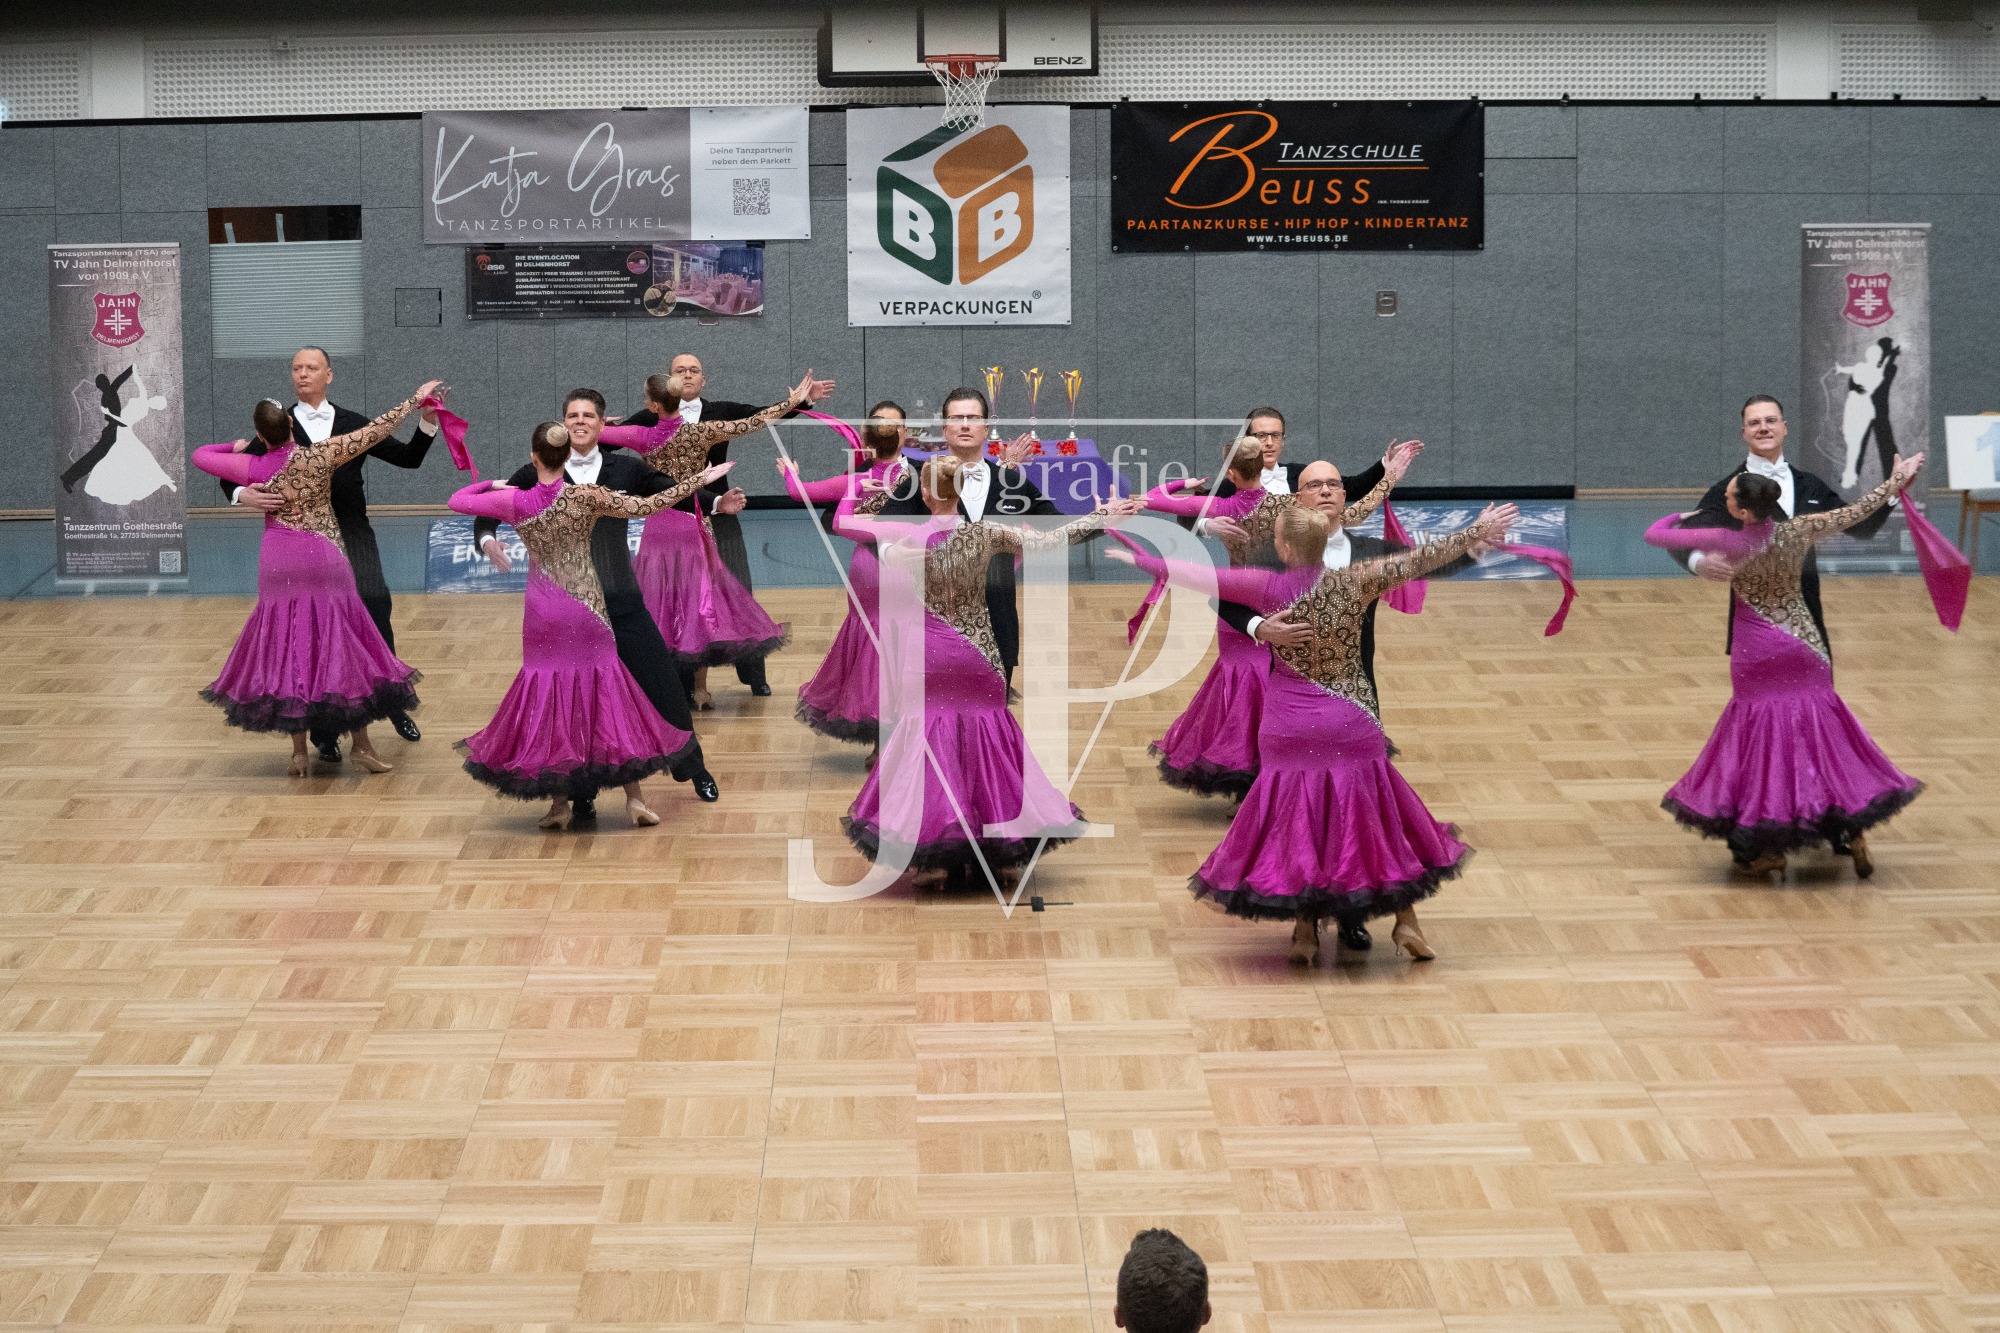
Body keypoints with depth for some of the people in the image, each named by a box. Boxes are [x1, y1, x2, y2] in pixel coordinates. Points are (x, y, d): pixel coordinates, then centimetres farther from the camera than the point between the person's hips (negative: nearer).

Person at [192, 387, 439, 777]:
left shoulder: (253, 468, -6)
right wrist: (415, 400, 2)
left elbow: (200, 455, 6)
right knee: (341, 648, 7)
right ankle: (361, 745, 7)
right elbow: (376, 431, -7)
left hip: (278, 566, 1)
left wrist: (236, 448, 25)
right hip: (324, 559, -1)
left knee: (287, 651, 8)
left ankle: (299, 752, 8)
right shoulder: (321, 455, -10)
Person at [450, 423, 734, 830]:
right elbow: (646, 506, -10)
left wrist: (494, 485, 19)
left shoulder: (515, 501, -9)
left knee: (547, 697, 11)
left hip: (542, 614, 1)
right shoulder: (587, 498, -13)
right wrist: (697, 481, -2)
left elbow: (458, 501, 2)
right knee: (606, 690, 8)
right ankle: (634, 799, 8)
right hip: (587, 611, -1)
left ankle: (559, 803, 11)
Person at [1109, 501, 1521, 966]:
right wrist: (1475, 534, 5)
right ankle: (1406, 920, 16)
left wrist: (1142, 560, 5)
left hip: (1289, 731, -1)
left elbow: (1199, 575, -8)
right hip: (1351, 729, 1)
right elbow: (1419, 560, -5)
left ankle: (1305, 932, 14)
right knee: (1375, 819, 15)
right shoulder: (1354, 583, -12)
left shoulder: (1269, 589, -14)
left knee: (1295, 825, 12)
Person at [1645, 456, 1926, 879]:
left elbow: (1654, 534, -16)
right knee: (1819, 735, 13)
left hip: (1757, 656, -4)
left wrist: (1684, 517, 7)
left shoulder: (1732, 543, -20)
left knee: (1761, 739, 6)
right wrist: (1895, 482, 20)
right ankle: (1851, 832, 14)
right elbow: (1857, 512, 4)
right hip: (1805, 649, 4)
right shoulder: (1799, 530, -9)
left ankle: (1768, 849, 7)